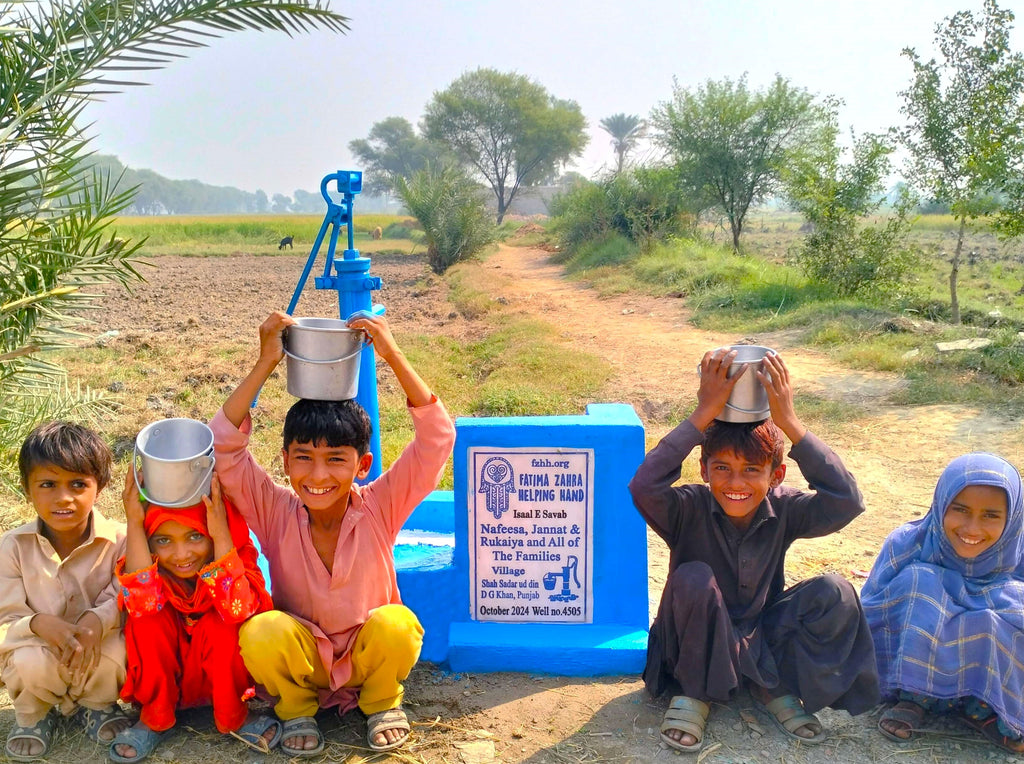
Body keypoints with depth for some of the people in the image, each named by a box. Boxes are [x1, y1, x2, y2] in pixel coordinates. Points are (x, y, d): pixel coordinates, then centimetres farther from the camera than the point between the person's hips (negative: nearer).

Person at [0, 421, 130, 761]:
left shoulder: (118, 540, -14)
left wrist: (98, 619, -37)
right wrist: (39, 624, -33)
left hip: (98, 647, 0)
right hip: (37, 647, 0)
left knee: (115, 652, -33)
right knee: (32, 663, -33)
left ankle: (98, 704, 6)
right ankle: (32, 713, 6)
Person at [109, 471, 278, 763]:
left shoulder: (236, 556, -21)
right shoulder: (147, 564, -17)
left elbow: (239, 608, -40)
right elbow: (141, 603, -38)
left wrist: (221, 533, -42)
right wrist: (134, 524, -38)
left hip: (221, 680, -1)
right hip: (163, 678, 1)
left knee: (220, 623, -31)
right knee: (148, 616, -26)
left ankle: (233, 717, -7)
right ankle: (154, 719, -6)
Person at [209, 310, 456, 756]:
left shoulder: (379, 509, -16)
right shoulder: (276, 513, -14)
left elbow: (437, 438, -26)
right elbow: (222, 446, -25)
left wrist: (393, 357, -32)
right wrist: (265, 364, -29)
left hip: (368, 655, 0)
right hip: (301, 658, 0)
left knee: (396, 624, -33)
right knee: (261, 633, -32)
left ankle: (381, 702, 2)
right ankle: (296, 708, 2)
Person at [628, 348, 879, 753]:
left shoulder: (782, 511, -13)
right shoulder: (690, 508, -20)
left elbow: (846, 501, -31)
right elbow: (644, 488, -42)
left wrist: (789, 423, -36)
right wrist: (703, 416, -42)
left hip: (761, 641, 3)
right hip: (698, 649, -2)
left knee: (834, 593, -21)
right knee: (693, 579, -34)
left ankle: (776, 688, -1)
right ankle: (695, 693, -10)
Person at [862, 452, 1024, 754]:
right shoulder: (906, 544, -17)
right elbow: (867, 615, -14)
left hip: (995, 670, 1)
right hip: (916, 656, -1)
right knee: (919, 581, -25)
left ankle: (983, 706, -16)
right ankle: (915, 696, -22)